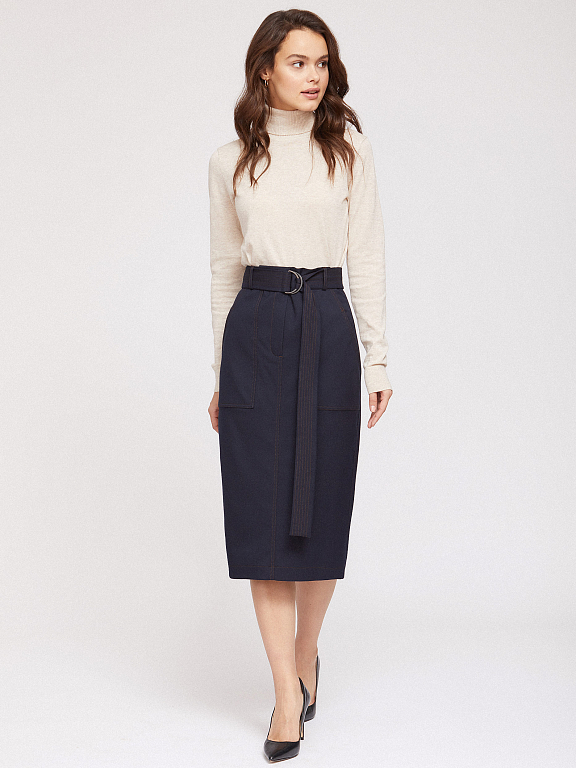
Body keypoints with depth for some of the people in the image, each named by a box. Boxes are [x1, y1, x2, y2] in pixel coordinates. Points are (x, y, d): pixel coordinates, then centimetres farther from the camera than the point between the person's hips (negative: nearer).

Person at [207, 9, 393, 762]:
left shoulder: (348, 147, 6)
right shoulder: (230, 162, 8)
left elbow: (367, 256, 3)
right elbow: (224, 269, 12)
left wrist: (379, 357, -2)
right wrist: (220, 373, 11)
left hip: (328, 327, 0)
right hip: (255, 330, 0)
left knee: (323, 505, 4)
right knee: (262, 508, -4)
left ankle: (306, 653, 28)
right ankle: (289, 692, 3)